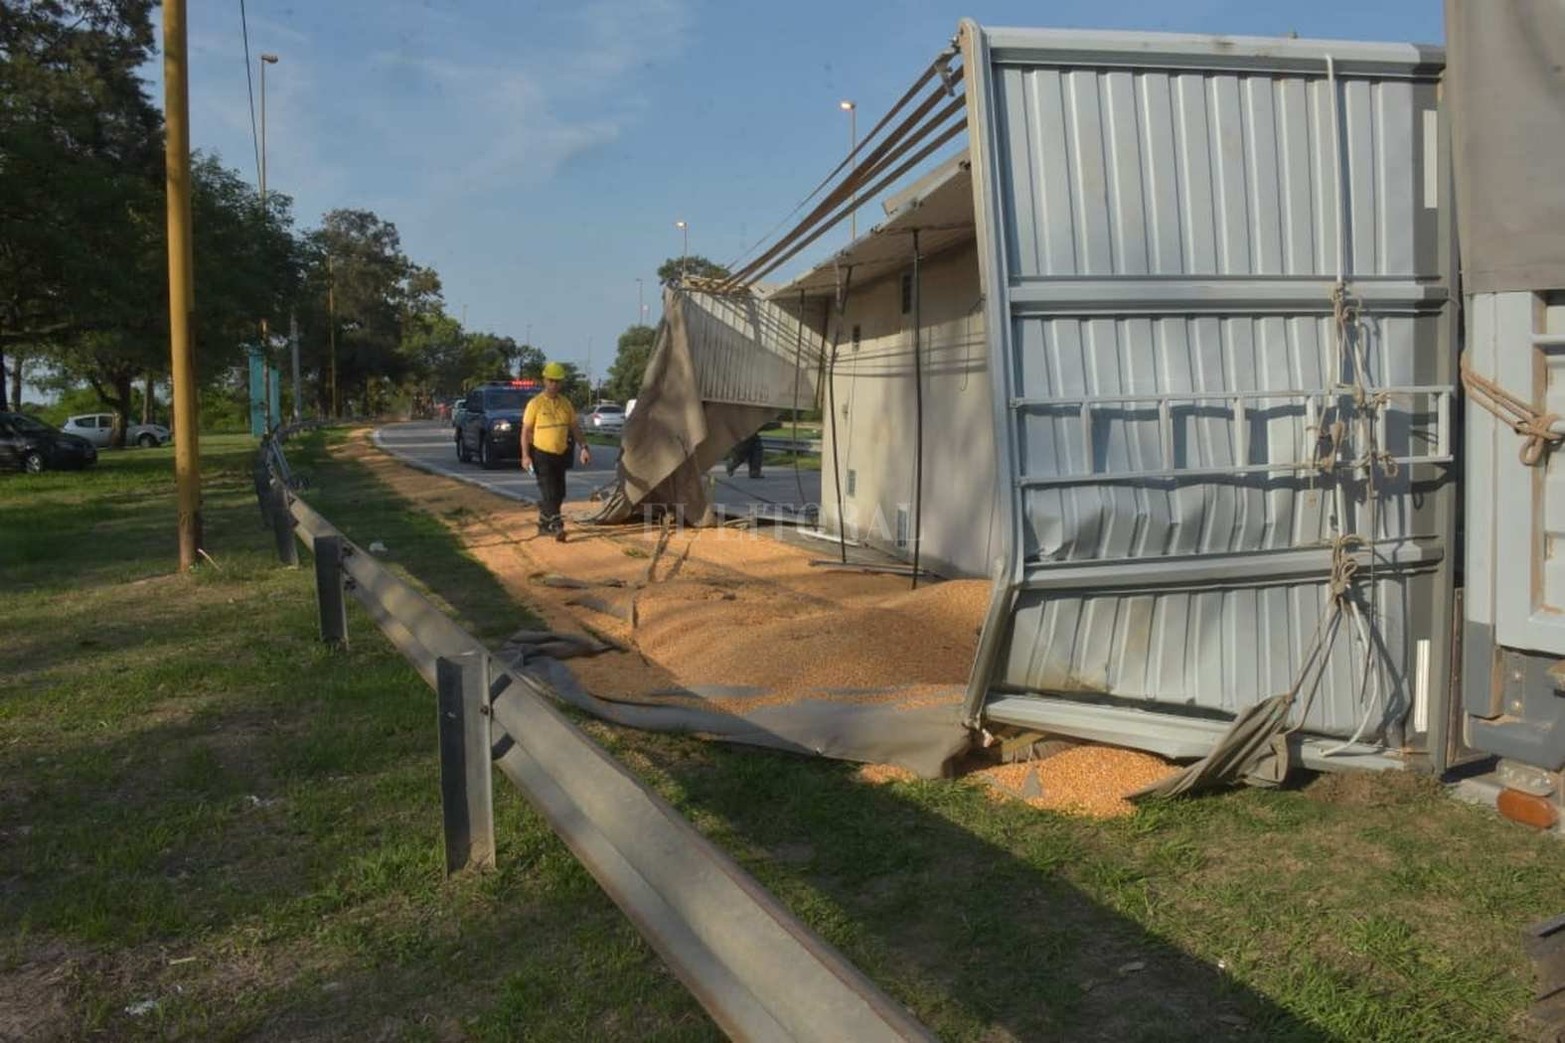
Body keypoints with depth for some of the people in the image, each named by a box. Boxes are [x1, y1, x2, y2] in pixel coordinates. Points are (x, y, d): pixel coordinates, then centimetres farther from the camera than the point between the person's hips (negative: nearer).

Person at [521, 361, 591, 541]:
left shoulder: (565, 403, 7)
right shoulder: (535, 403, -8)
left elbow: (575, 427, 12)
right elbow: (525, 431, -7)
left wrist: (584, 447, 1)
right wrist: (525, 455, -13)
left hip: (561, 454, 6)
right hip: (541, 454, -6)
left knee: (559, 493, 10)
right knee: (549, 493, -11)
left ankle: (544, 524, 24)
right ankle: (557, 526, -13)